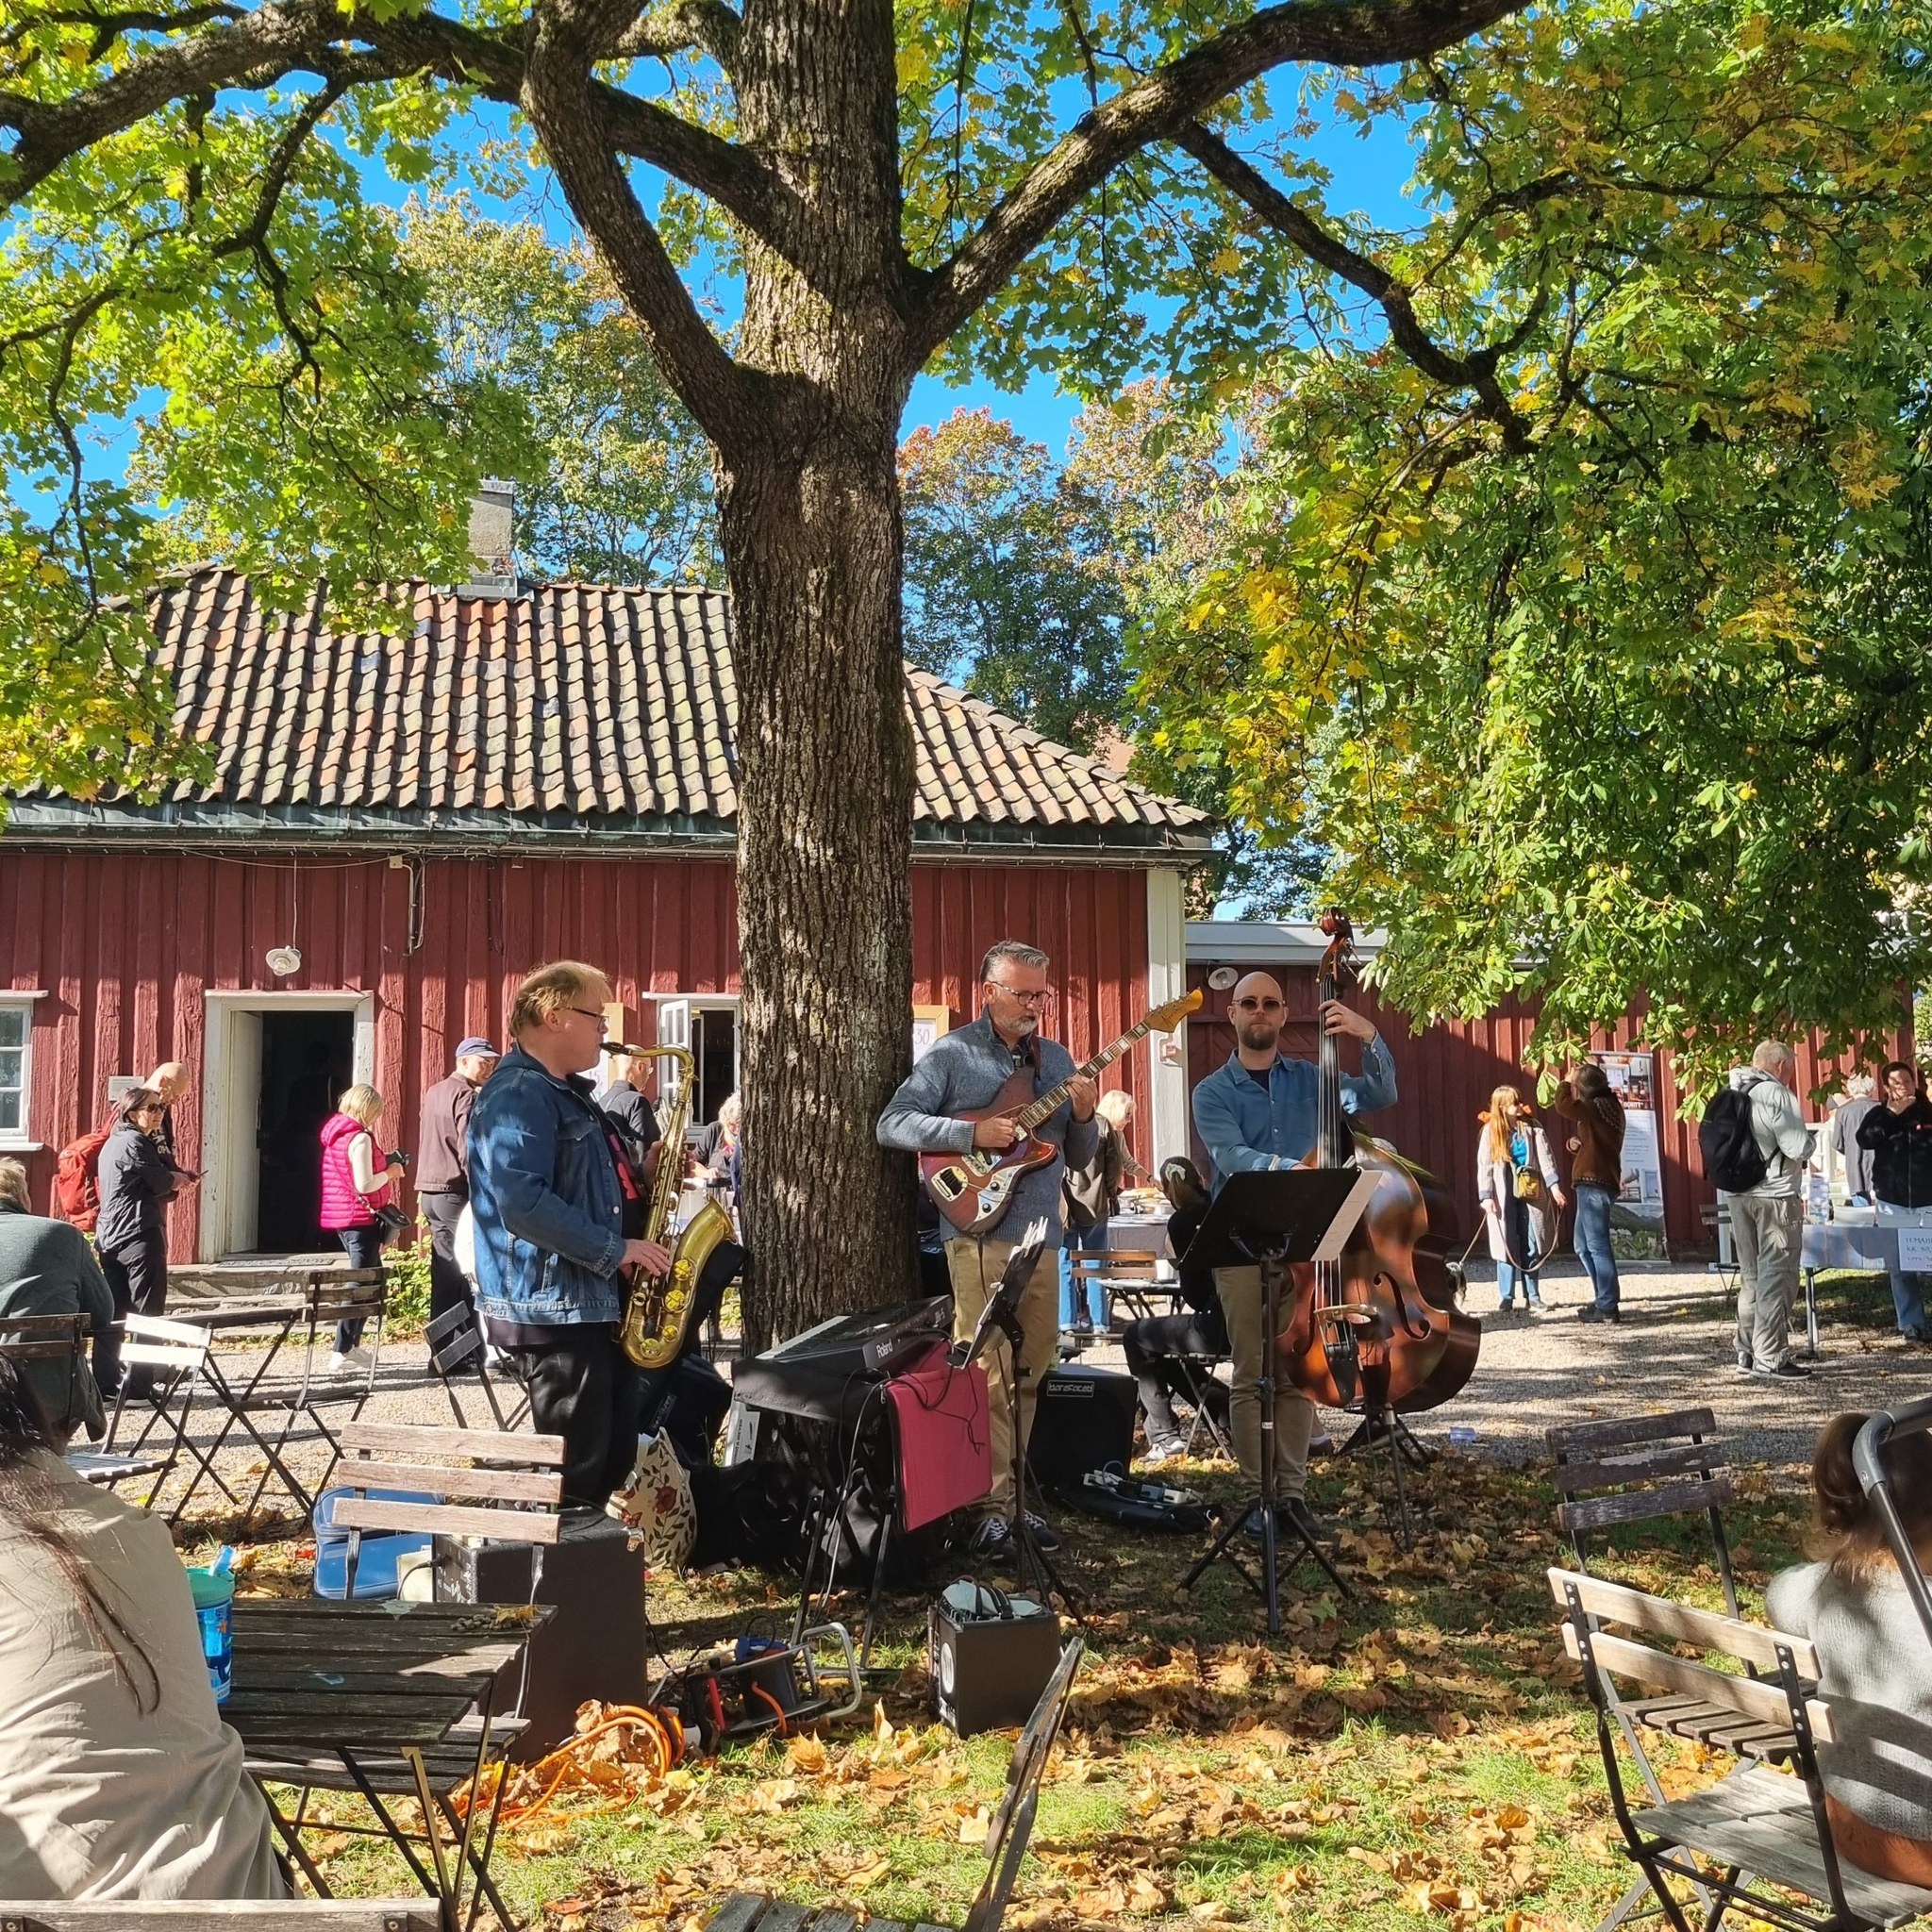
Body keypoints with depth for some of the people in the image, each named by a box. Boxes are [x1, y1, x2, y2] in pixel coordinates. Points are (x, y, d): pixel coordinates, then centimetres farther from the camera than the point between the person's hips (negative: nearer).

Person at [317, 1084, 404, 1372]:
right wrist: (389, 1173, -6)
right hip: (359, 1218, -9)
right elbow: (364, 1185, -22)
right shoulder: (360, 1138, -16)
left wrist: (383, 1165, 10)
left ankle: (352, 1344, 22)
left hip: (339, 1216, 9)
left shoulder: (336, 1133, 12)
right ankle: (341, 1354, -5)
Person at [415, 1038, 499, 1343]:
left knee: (445, 1274, 11)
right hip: (455, 1193, -9)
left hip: (431, 1192, 9)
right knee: (466, 1273, -6)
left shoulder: (434, 1092, 17)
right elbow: (469, 1152, -18)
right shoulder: (466, 1096, -11)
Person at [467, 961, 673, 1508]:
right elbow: (522, 1203, -27)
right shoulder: (517, 1094, -16)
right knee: (573, 1472, -4)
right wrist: (613, 1250, -21)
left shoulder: (568, 1093, 17)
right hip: (550, 1307, -10)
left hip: (592, 1304, 10)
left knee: (614, 1459, 15)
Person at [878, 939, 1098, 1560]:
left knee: (1030, 1371, 9)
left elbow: (1079, 1157, 18)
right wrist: (974, 1133, -18)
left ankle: (1010, 1492, 18)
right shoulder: (951, 1055, -1)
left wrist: (1083, 1119, -4)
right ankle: (994, 1504, -1)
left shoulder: (1056, 1060, 15)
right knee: (988, 1375, -8)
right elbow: (891, 1124, -8)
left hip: (1042, 1235, 6)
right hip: (980, 1232, -6)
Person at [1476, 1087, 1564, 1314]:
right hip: (1503, 1196, -1)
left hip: (1530, 1193, 1)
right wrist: (1486, 1196, -10)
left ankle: (1533, 1296, 12)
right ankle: (1506, 1298, 4)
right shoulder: (1491, 1131, 0)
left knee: (1532, 1246, 4)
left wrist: (1554, 1186, -10)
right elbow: (1484, 1166, -2)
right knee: (1506, 1246, -1)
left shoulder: (1532, 1127, 5)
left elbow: (1545, 1157, -1)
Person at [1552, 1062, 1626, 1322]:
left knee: (1597, 1245, -8)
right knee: (1583, 1244, 16)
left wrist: (1567, 1081, -7)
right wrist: (1576, 1142, 3)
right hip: (1594, 1183, 10)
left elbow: (1562, 1104, -25)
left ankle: (1607, 1306, -5)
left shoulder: (1597, 1108, -14)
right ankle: (1606, 1299, 19)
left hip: (1594, 1183, -10)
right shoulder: (1609, 1106, 16)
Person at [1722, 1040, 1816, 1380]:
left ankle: (1747, 1353, 19)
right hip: (1774, 1195, -8)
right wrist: (1807, 1143, 4)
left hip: (1738, 1193, 8)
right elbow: (1799, 1148, -17)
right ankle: (1771, 1358, -3)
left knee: (1751, 1276, 15)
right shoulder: (1778, 1095, -12)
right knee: (1777, 1277, -3)